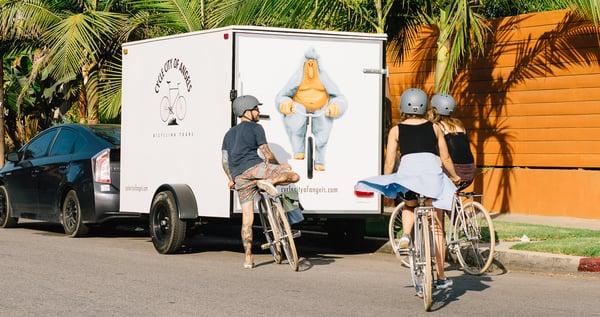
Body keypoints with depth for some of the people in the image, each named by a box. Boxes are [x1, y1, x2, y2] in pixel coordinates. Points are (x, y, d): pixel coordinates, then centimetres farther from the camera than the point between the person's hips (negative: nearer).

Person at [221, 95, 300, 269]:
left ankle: (248, 258, 5)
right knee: (294, 176, -4)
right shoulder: (255, 128, 5)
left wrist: (231, 179, 25)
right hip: (255, 168, -6)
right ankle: (269, 182, -28)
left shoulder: (229, 134, 24)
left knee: (247, 220, 9)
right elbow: (267, 154, -2)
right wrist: (279, 166, 13)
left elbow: (225, 160, 16)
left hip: (239, 177, 6)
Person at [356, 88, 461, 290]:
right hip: (433, 173, 1)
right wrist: (454, 177, 39)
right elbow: (445, 158, 23)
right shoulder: (434, 128, 21)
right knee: (437, 229, 9)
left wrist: (386, 184, 27)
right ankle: (441, 277, 10)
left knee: (409, 206, 34)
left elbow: (389, 163, 13)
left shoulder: (396, 131, 18)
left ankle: (406, 235, 5)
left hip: (407, 171, 0)